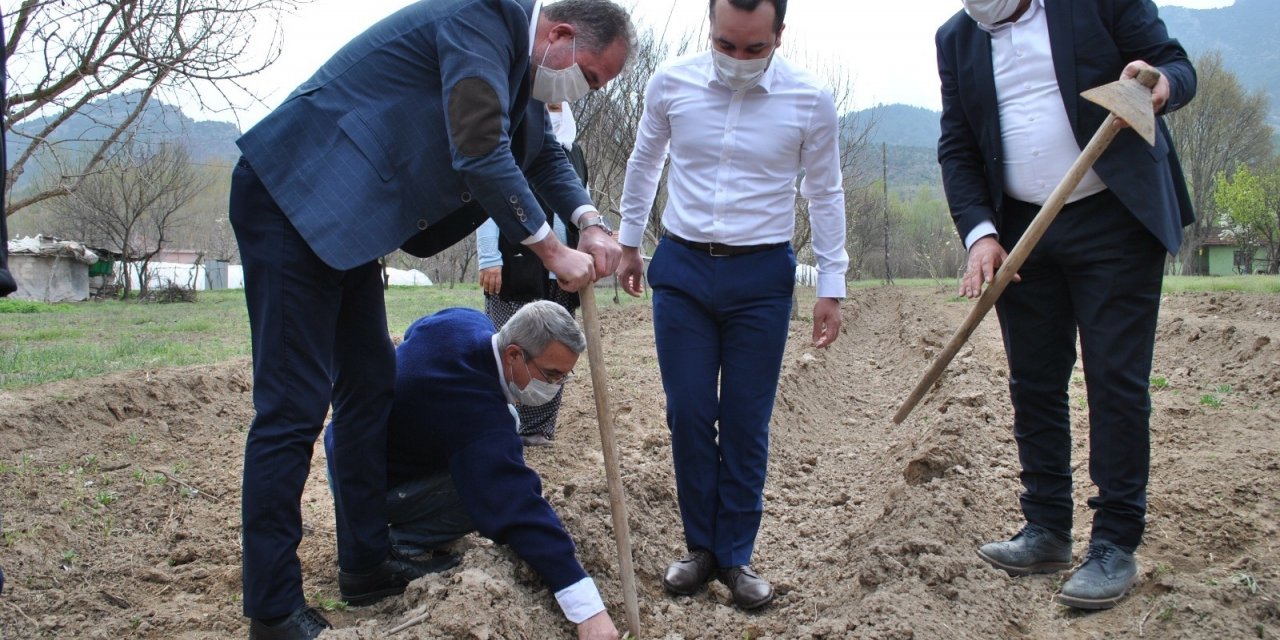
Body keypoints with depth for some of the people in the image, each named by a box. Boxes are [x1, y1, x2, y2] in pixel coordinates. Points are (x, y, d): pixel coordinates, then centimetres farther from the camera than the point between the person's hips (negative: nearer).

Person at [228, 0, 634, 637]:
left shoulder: (508, 58, 13)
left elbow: (541, 152, 21)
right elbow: (480, 155, -26)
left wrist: (588, 221, 2)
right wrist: (552, 251, -17)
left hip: (343, 220, 11)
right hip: (289, 201, -11)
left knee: (368, 388, 12)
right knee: (294, 405, -9)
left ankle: (366, 565, 23)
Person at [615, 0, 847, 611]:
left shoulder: (810, 99, -7)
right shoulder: (671, 83, -4)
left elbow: (826, 194, 4)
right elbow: (644, 163, 13)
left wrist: (831, 286, 3)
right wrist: (628, 241, 19)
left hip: (762, 276, -1)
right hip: (681, 269, 1)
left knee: (746, 423, 3)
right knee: (688, 415, 3)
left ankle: (736, 554, 17)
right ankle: (699, 545, 20)